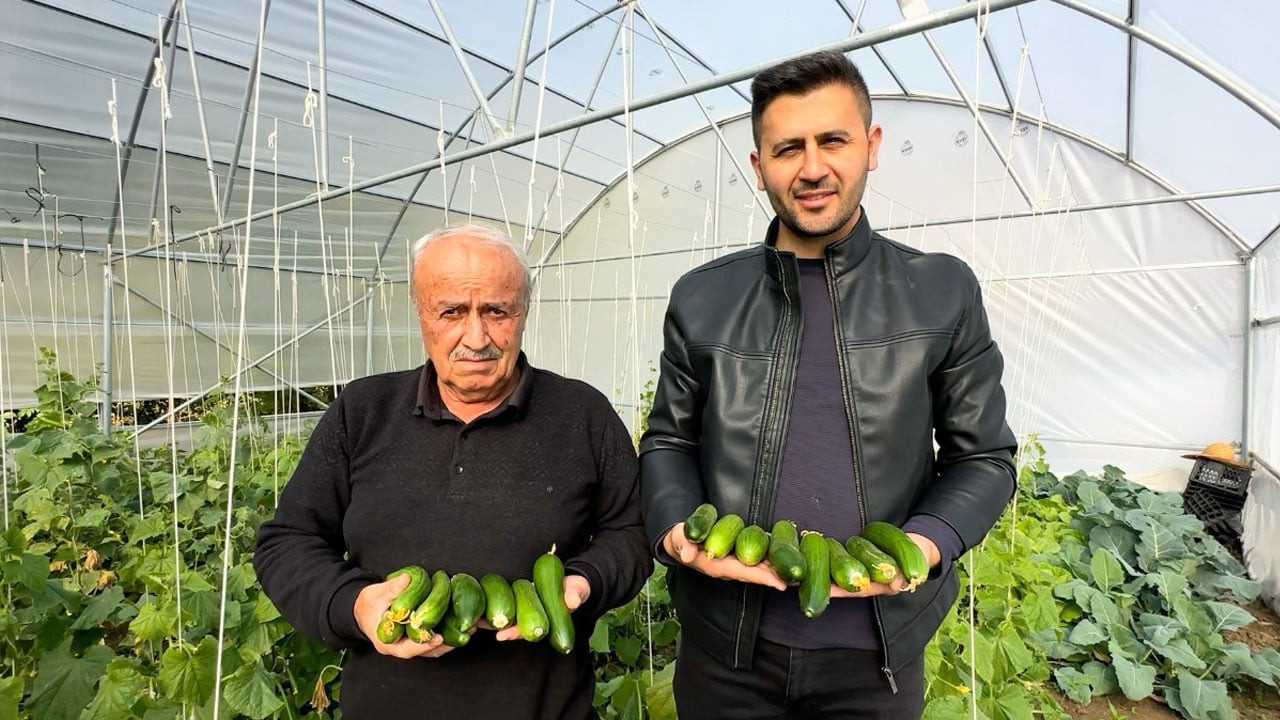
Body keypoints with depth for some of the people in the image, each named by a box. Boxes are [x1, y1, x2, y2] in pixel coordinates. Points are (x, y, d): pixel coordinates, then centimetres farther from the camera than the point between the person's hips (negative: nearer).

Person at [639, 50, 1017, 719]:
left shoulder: (943, 293, -3)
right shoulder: (701, 299, -2)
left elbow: (982, 455, 2)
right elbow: (668, 442, 5)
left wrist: (924, 543, -15)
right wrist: (676, 529, -13)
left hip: (875, 649, 0)